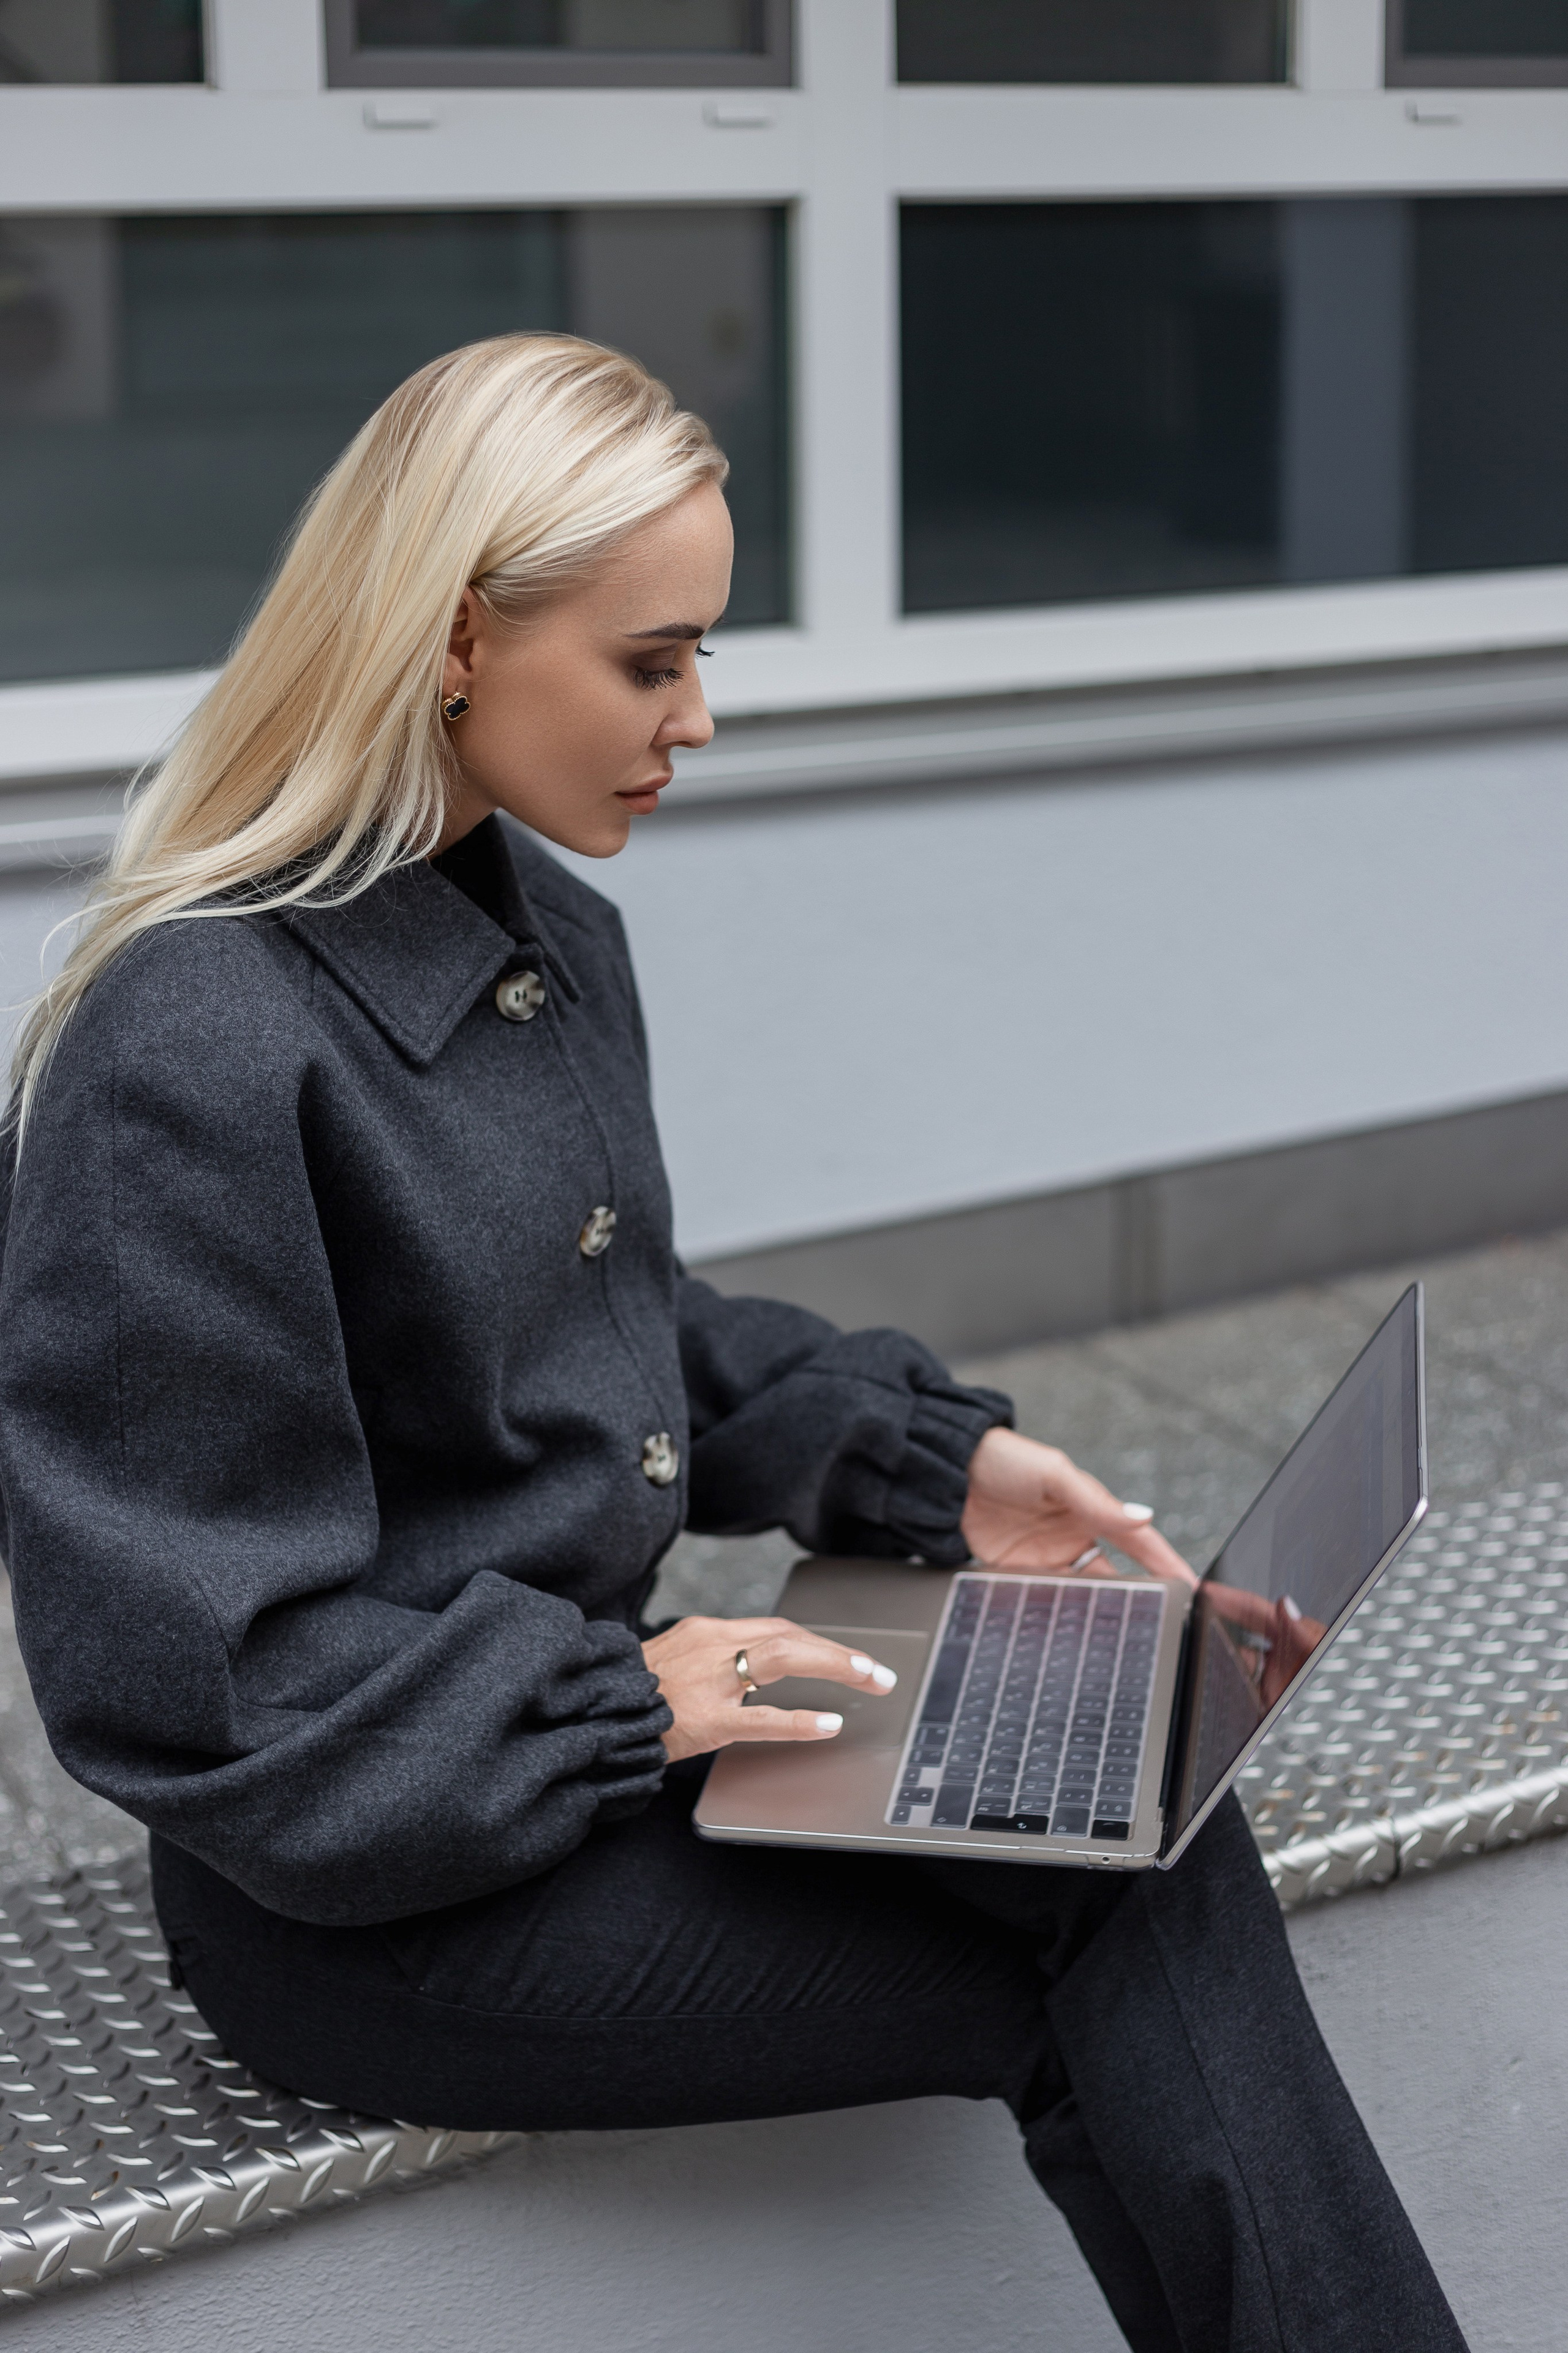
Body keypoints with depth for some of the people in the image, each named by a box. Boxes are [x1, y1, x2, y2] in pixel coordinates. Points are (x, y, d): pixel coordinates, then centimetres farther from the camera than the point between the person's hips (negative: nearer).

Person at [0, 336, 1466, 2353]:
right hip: (362, 1889, -8)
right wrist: (619, 1698, -19)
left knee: (1151, 1823, -14)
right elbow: (177, 1669, -20)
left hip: (580, 1728, 8)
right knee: (1116, 1953, -17)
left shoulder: (558, 937, 8)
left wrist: (933, 1461, 8)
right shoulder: (197, 1048, -21)